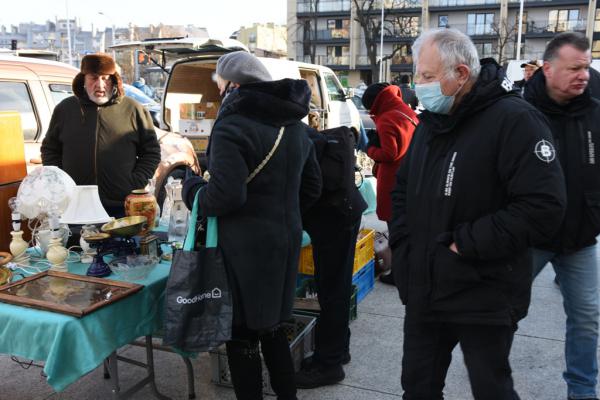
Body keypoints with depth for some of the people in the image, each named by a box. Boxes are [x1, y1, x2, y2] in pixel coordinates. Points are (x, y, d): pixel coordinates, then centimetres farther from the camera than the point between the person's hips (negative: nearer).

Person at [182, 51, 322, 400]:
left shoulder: (232, 126, -15)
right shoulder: (294, 124, 10)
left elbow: (226, 195, -23)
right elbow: (312, 187, 16)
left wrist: (192, 189, -4)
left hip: (247, 246, -8)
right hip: (287, 239, 8)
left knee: (242, 333, 6)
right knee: (273, 326, 21)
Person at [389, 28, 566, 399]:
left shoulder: (514, 119, -16)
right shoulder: (431, 123, 9)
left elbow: (544, 206, -24)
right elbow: (403, 190, 18)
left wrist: (467, 243, -21)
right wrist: (403, 247, 5)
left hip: (485, 301, -7)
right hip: (424, 291, 7)